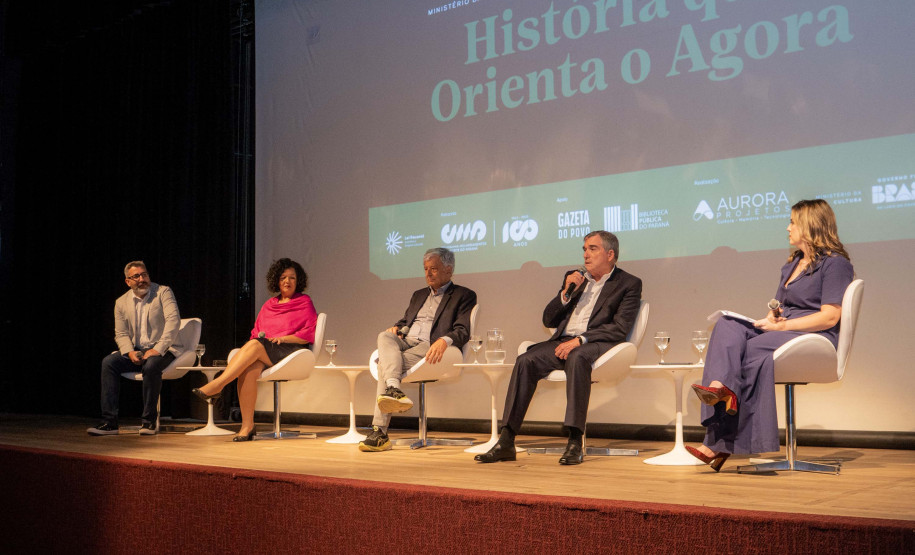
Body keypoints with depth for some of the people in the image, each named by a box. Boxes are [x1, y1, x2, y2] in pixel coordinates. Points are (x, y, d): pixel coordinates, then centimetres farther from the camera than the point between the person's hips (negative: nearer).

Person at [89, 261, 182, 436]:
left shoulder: (163, 292, -4)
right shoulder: (121, 302, 10)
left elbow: (173, 320, -16)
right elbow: (121, 333, 9)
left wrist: (158, 349, -24)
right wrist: (129, 352, -13)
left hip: (161, 350, -4)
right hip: (135, 351, 5)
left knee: (151, 365, -36)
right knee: (108, 362, -20)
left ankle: (149, 420, -22)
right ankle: (109, 421, -21)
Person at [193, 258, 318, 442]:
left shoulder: (304, 302, 11)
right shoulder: (269, 305, 25)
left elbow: (309, 334, 0)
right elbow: (256, 332, 23)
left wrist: (283, 338, -10)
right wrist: (259, 337, 0)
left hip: (292, 351, -4)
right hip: (263, 355, 4)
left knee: (255, 345, -33)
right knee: (250, 369, -32)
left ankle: (216, 385, -37)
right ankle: (247, 425, -35)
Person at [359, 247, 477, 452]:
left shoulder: (464, 296, 9)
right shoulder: (419, 295, 32)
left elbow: (463, 331, -4)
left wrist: (444, 340, -26)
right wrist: (396, 328, 5)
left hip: (430, 349, -6)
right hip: (405, 343, 6)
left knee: (385, 363, -29)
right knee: (384, 336, -30)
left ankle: (380, 433, -32)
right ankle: (394, 390, -48)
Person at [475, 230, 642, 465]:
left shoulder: (629, 284, 7)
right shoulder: (574, 277, 23)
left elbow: (620, 328, -7)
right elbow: (548, 320, 19)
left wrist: (580, 340, -18)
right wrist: (566, 293, 2)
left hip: (597, 344, -5)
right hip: (563, 341, 5)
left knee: (577, 358, -39)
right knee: (525, 361, -23)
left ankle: (575, 442, -39)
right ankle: (506, 442, -26)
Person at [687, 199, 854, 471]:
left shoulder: (835, 263, -1)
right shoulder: (792, 263, 27)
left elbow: (830, 317, -12)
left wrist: (783, 325, -16)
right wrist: (771, 318, 0)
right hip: (782, 332, 8)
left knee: (753, 349, -33)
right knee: (727, 327, -20)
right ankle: (720, 388, -47)